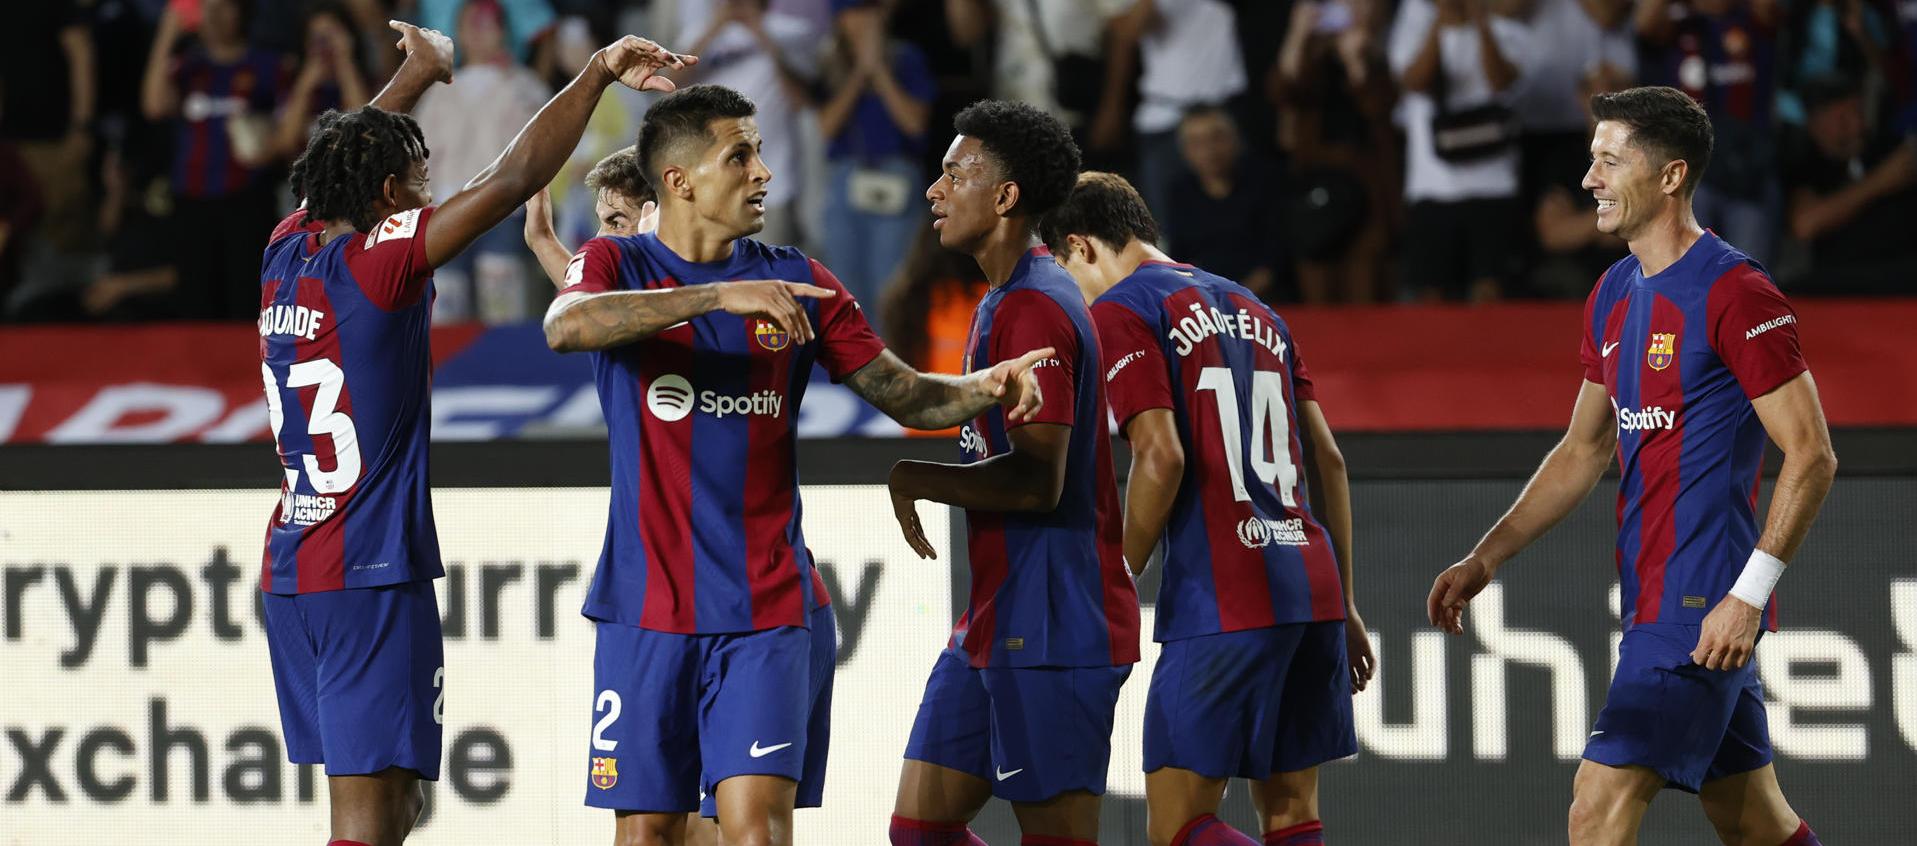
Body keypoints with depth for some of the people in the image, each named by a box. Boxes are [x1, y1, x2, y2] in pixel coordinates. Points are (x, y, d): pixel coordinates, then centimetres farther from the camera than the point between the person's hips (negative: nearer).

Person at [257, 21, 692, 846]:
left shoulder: (287, 253, 9)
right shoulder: (376, 261, -11)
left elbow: (340, 162, 29)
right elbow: (512, 180, -18)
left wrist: (420, 71, 42)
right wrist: (596, 74, -15)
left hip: (291, 573, 8)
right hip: (371, 575, -8)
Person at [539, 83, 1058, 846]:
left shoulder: (796, 282, 8)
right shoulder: (618, 266, 0)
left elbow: (904, 394, 10)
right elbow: (565, 327, -24)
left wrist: (981, 388, -13)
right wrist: (719, 297, -32)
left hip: (766, 610, 1)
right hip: (647, 609, -1)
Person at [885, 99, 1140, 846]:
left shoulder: (1030, 311, -16)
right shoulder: (1006, 299, 17)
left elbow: (1037, 482, -23)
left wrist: (916, 480, -12)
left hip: (1046, 629, -11)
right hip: (997, 620, 11)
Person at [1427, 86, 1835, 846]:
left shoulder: (1734, 294, -13)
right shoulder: (1614, 297, 14)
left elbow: (1812, 456, -15)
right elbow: (1584, 452, 23)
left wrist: (1748, 595, -21)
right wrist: (1485, 559, 15)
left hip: (1703, 608, -9)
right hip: (1654, 601, 9)